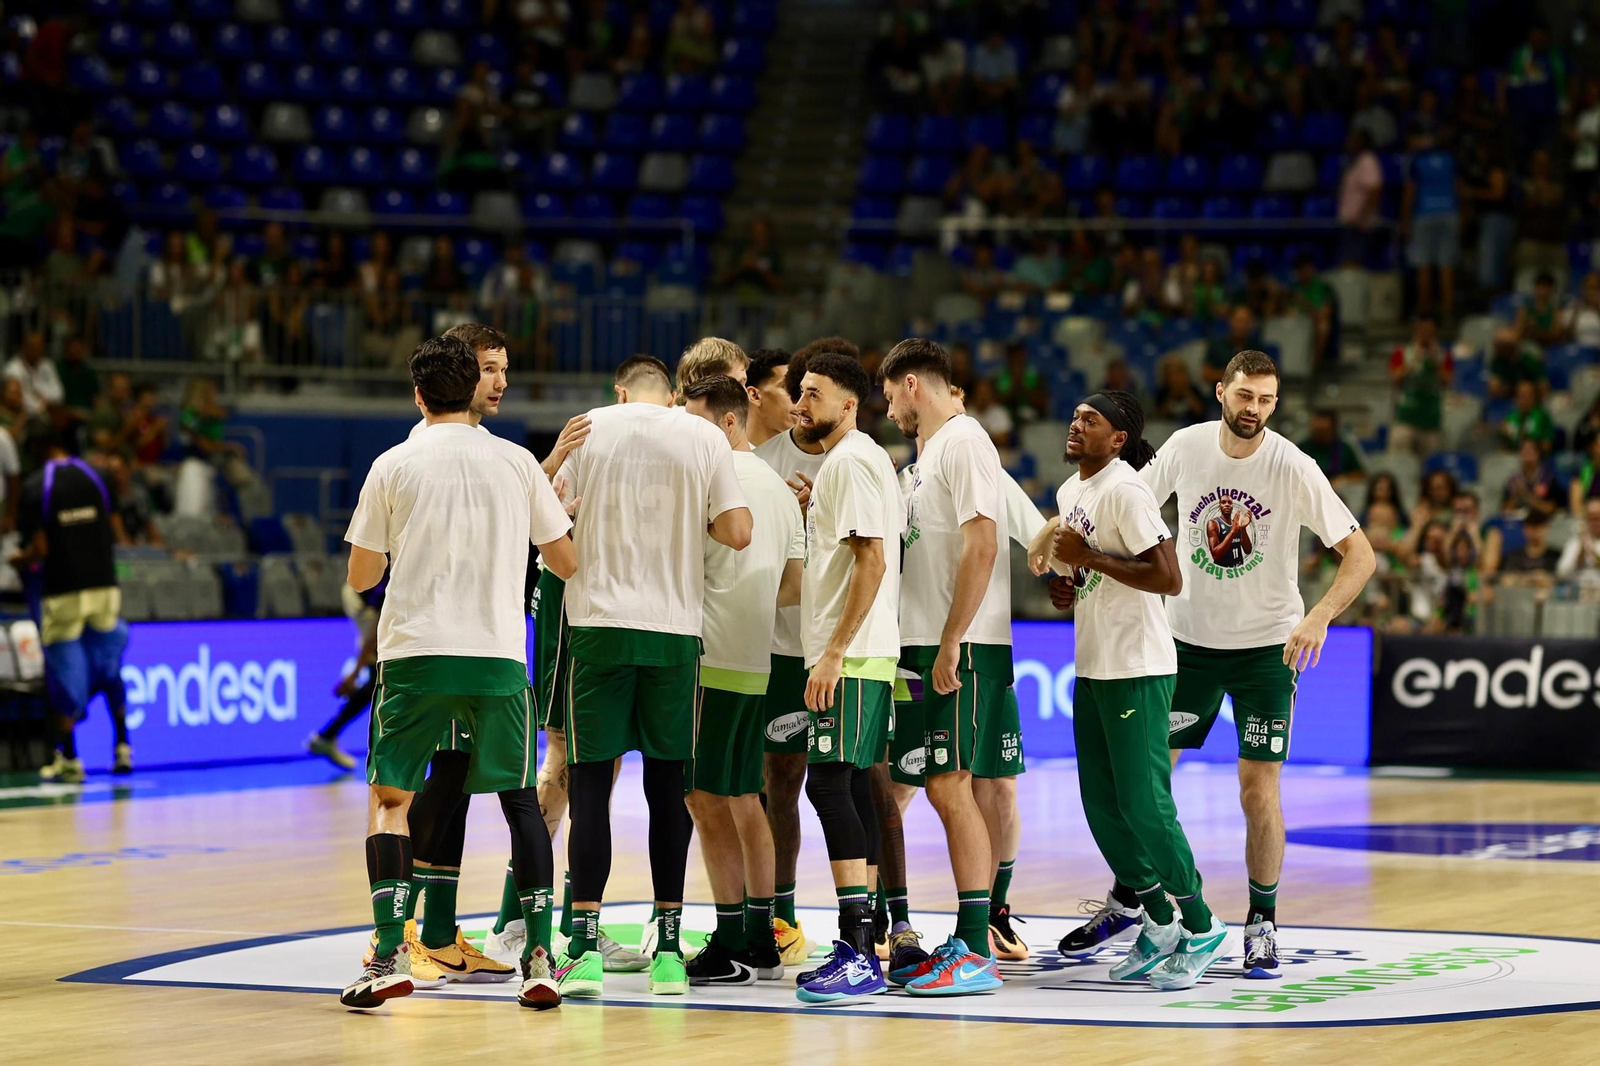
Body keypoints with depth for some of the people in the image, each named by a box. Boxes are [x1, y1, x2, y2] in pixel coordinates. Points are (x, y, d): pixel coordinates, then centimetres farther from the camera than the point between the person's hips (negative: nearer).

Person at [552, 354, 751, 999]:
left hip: (597, 620, -1)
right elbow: (737, 533, -1)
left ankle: (585, 946, -8)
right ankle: (668, 950, 8)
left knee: (590, 777, 1)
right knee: (667, 781, 9)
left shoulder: (589, 427, 4)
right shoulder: (706, 437, 5)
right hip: (675, 627, 1)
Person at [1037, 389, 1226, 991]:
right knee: (1102, 806, 9)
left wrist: (1089, 557, -20)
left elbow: (1168, 578, -23)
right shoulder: (1071, 491, 14)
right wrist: (1068, 589, 6)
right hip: (1092, 668, 10)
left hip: (1137, 670, -9)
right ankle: (1159, 924, 20)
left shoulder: (1125, 490, -15)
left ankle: (1200, 928, 4)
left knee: (1145, 806, -8)